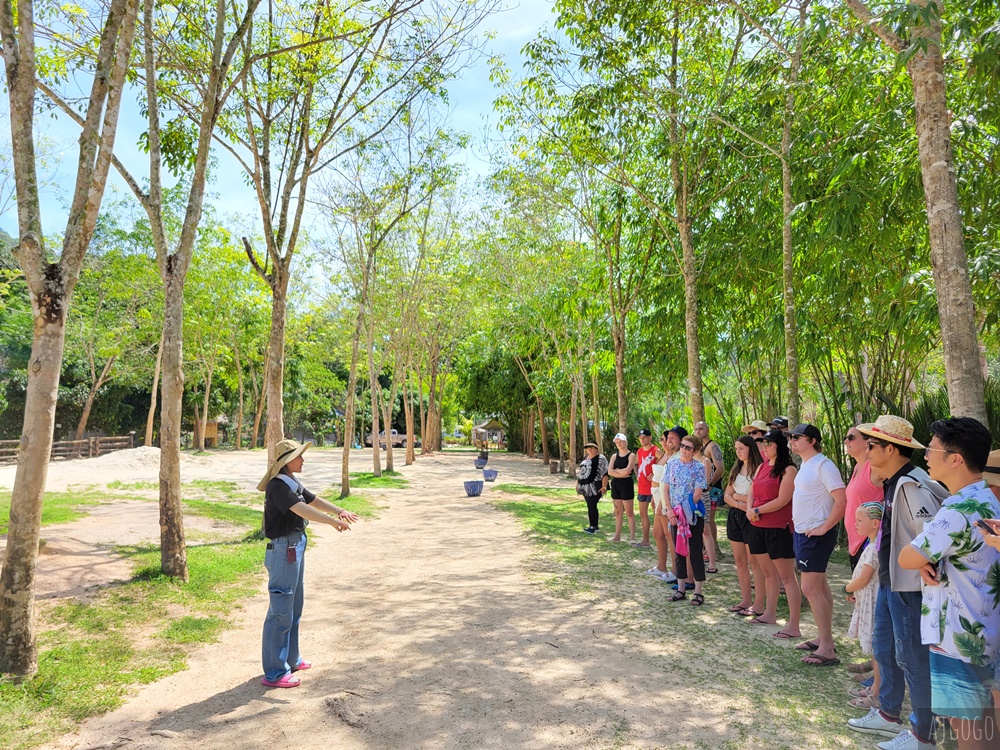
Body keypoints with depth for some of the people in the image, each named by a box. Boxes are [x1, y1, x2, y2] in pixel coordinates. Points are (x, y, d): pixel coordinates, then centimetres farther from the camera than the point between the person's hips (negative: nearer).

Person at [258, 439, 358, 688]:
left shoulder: (294, 483, 11)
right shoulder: (278, 486, -20)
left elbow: (314, 500, 13)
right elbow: (301, 509, -32)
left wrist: (339, 511, -3)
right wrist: (333, 521, -38)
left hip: (296, 546, 10)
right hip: (283, 549, -10)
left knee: (294, 607, 20)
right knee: (280, 611, -2)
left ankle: (290, 659, 34)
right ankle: (274, 672, 9)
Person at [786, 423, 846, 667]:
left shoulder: (823, 465, -18)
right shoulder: (805, 465, 12)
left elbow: (842, 501, -24)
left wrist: (824, 528, -22)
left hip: (816, 535, -10)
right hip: (802, 532, 10)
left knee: (810, 589, -9)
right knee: (820, 586, 17)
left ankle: (827, 649, -2)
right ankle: (825, 638, 27)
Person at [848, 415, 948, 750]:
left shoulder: (911, 485, -23)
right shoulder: (893, 483, 8)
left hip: (909, 586, -10)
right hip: (889, 581, 10)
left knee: (912, 657, 4)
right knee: (883, 648, 20)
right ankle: (888, 715, 37)